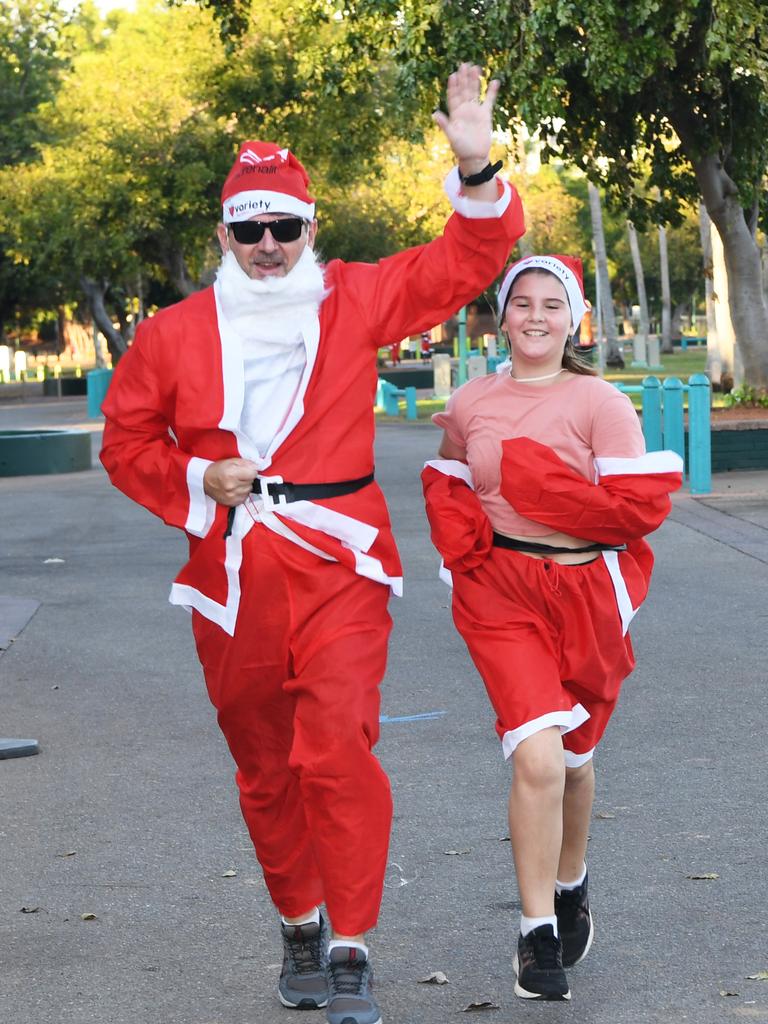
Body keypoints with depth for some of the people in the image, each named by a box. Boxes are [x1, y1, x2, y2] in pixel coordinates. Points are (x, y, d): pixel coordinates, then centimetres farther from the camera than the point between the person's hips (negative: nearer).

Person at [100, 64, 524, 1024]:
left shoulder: (353, 300, 5)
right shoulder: (175, 333, 5)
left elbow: (462, 262, 5)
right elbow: (126, 441, 14)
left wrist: (478, 172, -12)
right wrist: (197, 480, -4)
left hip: (338, 564, -2)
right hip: (232, 576, 2)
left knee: (336, 753, -16)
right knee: (264, 767, 12)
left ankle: (349, 947, -7)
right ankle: (299, 927, 31)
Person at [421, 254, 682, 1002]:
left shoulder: (600, 403, -7)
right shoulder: (470, 404, 3)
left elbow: (640, 507, -14)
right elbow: (445, 486, 18)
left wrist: (533, 476, -15)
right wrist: (464, 544, -4)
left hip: (586, 594, 0)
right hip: (501, 593, 0)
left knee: (574, 757, 18)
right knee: (537, 758, -16)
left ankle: (569, 884, 46)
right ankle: (538, 934, -3)